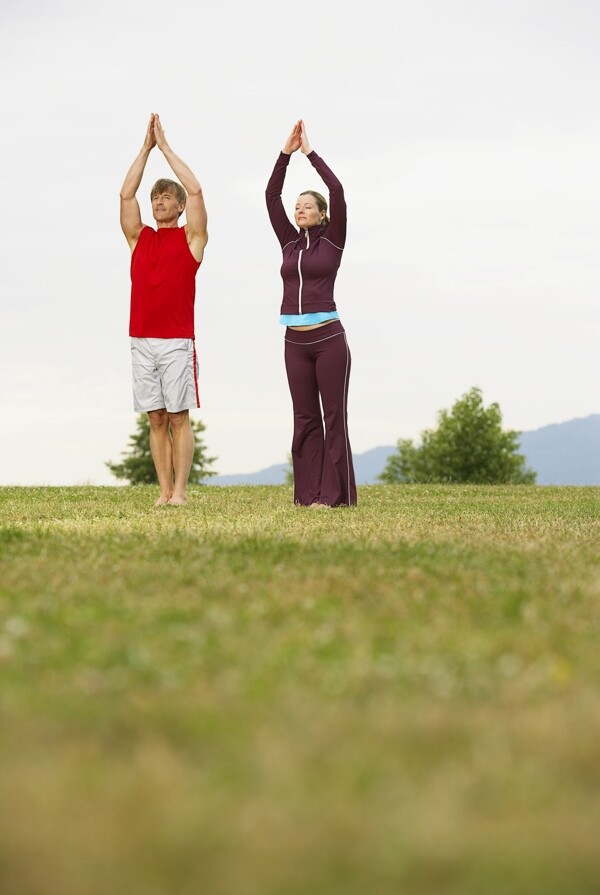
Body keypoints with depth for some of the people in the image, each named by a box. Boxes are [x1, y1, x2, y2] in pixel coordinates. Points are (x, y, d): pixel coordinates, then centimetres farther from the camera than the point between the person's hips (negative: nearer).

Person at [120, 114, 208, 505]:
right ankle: (165, 491, 5)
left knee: (179, 417, -3)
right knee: (156, 419, 4)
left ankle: (180, 491, -4)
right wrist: (147, 146, 6)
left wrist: (165, 146, 1)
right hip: (142, 340, 4)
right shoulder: (139, 238, 15)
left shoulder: (191, 238, 5)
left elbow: (195, 189, -4)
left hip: (177, 341, -4)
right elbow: (126, 194, 8)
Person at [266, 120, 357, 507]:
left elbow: (338, 191, -9)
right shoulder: (289, 243, 14)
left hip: (328, 338, -5)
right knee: (305, 419, 6)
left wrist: (310, 152, -3)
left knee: (334, 417, -2)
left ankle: (336, 493, -1)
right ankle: (309, 493, 9)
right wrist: (286, 153, 4)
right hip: (295, 341, 5)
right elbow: (271, 196, 10)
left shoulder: (332, 241, 2)